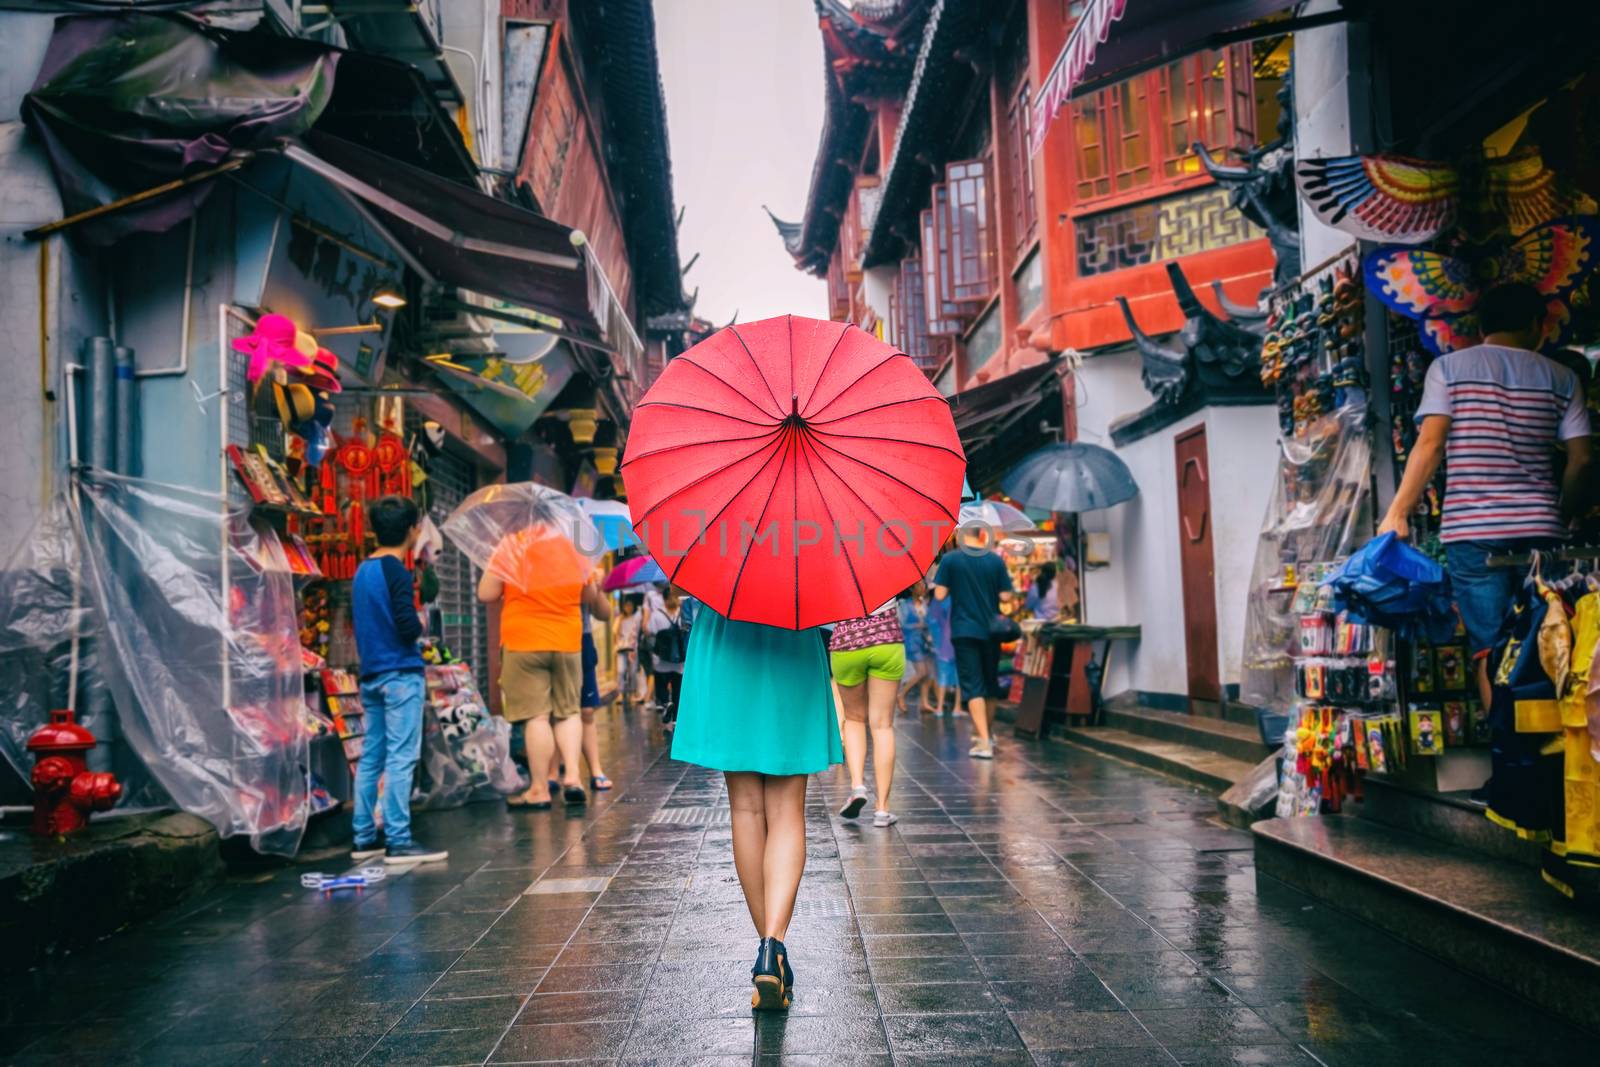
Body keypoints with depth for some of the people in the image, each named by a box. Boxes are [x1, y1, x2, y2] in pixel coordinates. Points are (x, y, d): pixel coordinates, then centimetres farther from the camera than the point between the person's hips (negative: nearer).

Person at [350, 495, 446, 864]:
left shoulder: (362, 571, 13)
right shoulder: (397, 572, -13)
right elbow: (407, 626, -19)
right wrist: (421, 623, 1)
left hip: (371, 674, 9)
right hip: (400, 674, -9)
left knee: (370, 757, 11)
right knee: (401, 758, -7)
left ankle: (365, 838, 16)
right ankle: (398, 841, -6)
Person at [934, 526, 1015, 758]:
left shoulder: (950, 560, -6)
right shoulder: (995, 560, 0)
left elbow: (940, 594, -9)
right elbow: (1005, 596, -2)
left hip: (964, 631, -3)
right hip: (991, 630, 3)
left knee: (973, 686, -3)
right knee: (989, 683, 18)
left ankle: (984, 742, -13)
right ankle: (984, 732, 33)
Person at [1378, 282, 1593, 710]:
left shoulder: (1449, 367, 4)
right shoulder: (1561, 377, 11)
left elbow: (1430, 444, -6)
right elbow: (1580, 458, 6)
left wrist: (1397, 514, -4)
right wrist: (1561, 517, 19)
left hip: (1473, 529, -2)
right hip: (1540, 529, 2)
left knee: (1489, 647, 2)